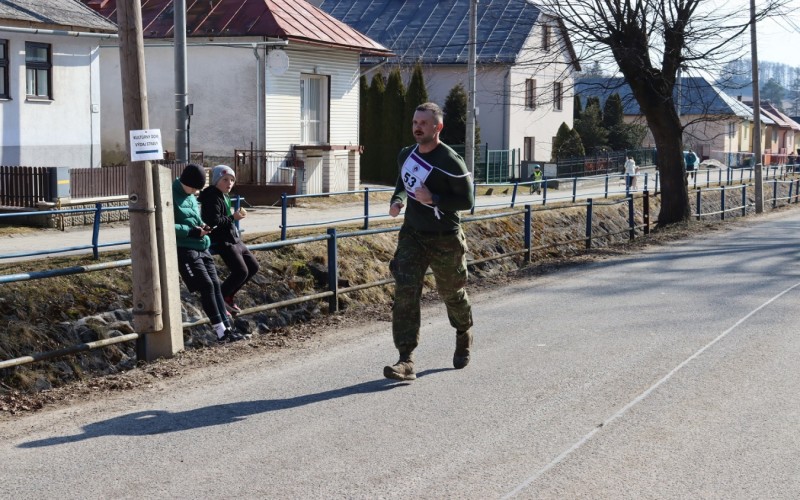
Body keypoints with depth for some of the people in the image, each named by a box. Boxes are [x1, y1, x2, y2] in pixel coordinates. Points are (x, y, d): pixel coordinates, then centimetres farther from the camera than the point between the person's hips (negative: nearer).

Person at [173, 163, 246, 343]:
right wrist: (192, 231, -20)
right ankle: (221, 331, -7)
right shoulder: (172, 196, -12)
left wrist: (201, 227, 6)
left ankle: (227, 327, 8)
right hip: (185, 250, -9)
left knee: (215, 285, 5)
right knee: (206, 286, -11)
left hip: (201, 248, 9)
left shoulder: (191, 196, 15)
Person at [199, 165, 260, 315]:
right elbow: (213, 222, -26)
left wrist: (235, 214, 11)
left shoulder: (224, 196, 14)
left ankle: (228, 296, 19)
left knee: (253, 267, 12)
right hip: (222, 241, -11)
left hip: (234, 239, 11)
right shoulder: (212, 198, -17)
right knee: (241, 271, -16)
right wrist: (233, 217, -21)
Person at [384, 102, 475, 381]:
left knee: (452, 294, 14)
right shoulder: (405, 155, 4)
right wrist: (397, 200, 1)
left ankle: (464, 337, 47)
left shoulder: (450, 162, -17)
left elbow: (467, 201, -14)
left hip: (445, 240, -4)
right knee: (405, 292, -13)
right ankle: (406, 361, -17)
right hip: (412, 235, 4)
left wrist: (433, 199, -26)